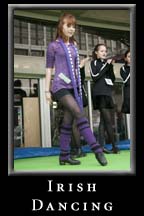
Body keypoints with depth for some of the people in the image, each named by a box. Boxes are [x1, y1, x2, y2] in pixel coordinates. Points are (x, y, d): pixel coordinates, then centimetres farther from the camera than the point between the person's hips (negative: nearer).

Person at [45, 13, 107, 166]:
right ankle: (96, 149, -19)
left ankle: (64, 156, 10)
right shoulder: (53, 46, 3)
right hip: (60, 86, -6)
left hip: (73, 87, 6)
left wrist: (78, 87, 17)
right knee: (79, 115, -19)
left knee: (68, 121, 4)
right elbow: (49, 68, 2)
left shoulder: (74, 46, 18)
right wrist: (47, 90, -3)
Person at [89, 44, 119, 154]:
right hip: (99, 94, -6)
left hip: (107, 93, 6)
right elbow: (95, 77, -11)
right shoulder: (94, 63, 4)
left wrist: (110, 66, -1)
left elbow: (113, 79, 12)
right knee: (108, 120, -11)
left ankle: (101, 146, 3)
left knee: (103, 120, 2)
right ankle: (114, 147, -7)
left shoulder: (106, 63, 20)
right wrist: (106, 65, -8)